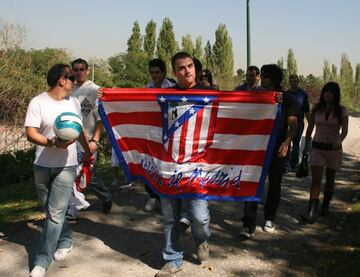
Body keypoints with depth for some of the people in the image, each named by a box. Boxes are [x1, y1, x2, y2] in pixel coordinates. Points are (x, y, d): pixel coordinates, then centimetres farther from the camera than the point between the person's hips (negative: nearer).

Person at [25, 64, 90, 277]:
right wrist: (53, 143, -30)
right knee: (52, 211, 13)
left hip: (66, 166, 1)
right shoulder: (38, 102, -8)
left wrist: (87, 152, 27)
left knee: (55, 214, -6)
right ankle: (65, 240, 38)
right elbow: (30, 133, -15)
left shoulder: (74, 102, 5)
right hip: (42, 166, -1)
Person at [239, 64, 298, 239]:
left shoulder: (287, 100, 0)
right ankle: (248, 226, -7)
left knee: (274, 185, 11)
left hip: (277, 150, -1)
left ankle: (269, 219, 30)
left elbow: (292, 124, -8)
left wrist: (286, 143, -24)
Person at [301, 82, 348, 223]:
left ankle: (325, 206, 33)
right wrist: (306, 145, 11)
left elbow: (344, 130, -9)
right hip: (317, 147, 1)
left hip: (334, 148, 0)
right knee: (316, 179, -8)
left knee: (330, 179, 13)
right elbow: (310, 128, 9)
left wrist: (340, 140, -28)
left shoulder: (341, 110, -5)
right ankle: (312, 212, -14)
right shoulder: (317, 108, 0)